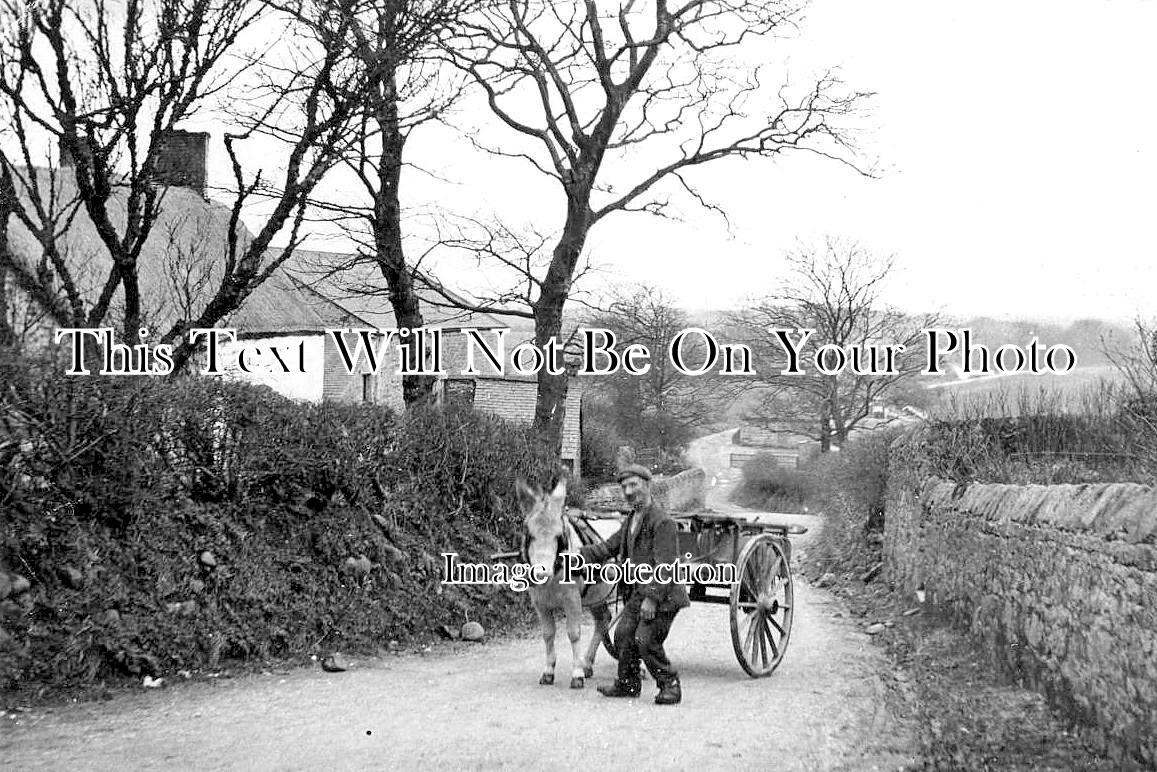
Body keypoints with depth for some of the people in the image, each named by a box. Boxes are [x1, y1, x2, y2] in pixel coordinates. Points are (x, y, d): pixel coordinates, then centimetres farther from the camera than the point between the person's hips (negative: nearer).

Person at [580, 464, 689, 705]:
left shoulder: (662, 522, -15)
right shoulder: (631, 521, 15)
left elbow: (665, 567, -20)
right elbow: (609, 547, 20)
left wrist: (652, 598, -24)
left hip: (661, 595, -9)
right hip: (638, 593, 9)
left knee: (645, 640, -12)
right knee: (623, 635, 7)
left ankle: (670, 685, 4)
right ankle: (627, 684, 23)